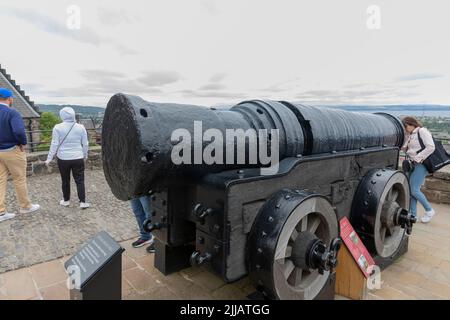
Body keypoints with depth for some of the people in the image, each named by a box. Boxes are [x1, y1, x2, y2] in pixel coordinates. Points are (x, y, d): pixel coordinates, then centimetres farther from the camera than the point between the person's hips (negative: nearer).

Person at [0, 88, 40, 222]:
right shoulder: (12, 112, -17)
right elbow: (19, 131, -32)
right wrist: (23, 143, -14)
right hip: (12, 151, -6)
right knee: (19, 180, 9)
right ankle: (25, 206, 24)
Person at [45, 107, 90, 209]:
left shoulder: (58, 128, -6)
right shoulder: (80, 127, -2)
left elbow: (54, 145, -6)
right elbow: (85, 144, 5)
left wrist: (49, 159, 3)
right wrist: (85, 155, 19)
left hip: (63, 159, 0)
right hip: (78, 158, 0)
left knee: (65, 180, 14)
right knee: (80, 180, 5)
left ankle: (66, 200, 26)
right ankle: (82, 202, 4)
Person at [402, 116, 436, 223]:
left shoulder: (422, 131, -7)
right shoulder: (409, 136, 18)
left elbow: (431, 147, -16)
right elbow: (404, 148, 14)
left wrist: (418, 158, -16)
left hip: (421, 164, -8)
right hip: (413, 164, 8)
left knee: (414, 190, -9)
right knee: (410, 190, 5)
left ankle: (429, 210, 11)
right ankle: (413, 214, 13)